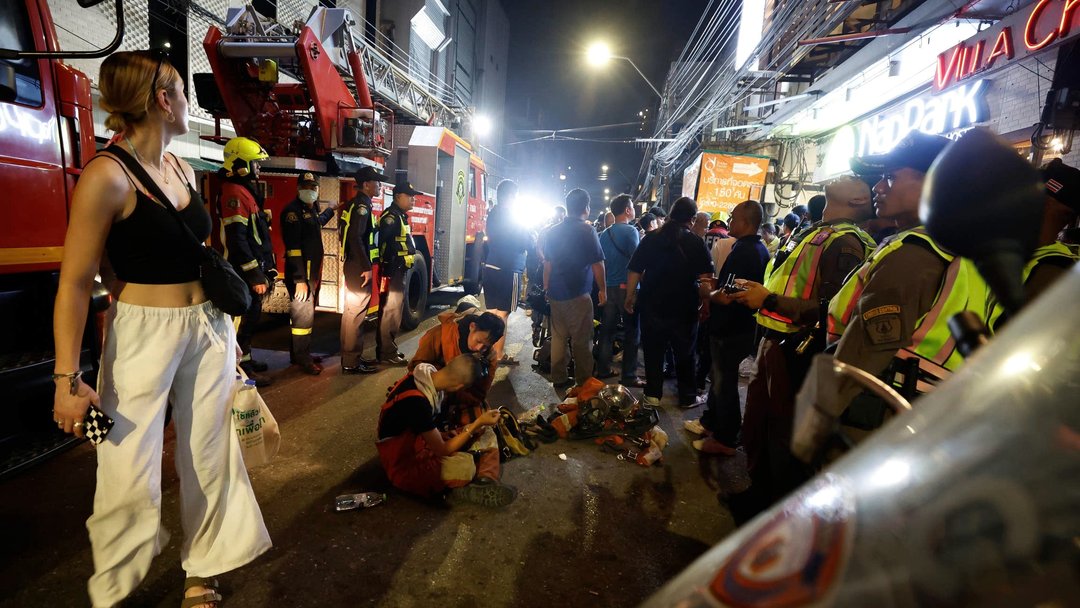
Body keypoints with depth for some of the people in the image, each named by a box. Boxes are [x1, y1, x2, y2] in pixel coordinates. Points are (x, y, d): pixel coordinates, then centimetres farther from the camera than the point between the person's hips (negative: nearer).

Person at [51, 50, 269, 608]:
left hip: (208, 328, 7)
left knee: (210, 458, 11)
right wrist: (68, 379, -17)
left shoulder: (182, 169, 9)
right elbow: (75, 283, -14)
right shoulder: (107, 176, -13)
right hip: (142, 333, -6)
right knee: (130, 478, -3)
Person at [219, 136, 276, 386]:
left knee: (251, 316, 17)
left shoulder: (246, 190, 17)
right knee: (246, 317, -4)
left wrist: (266, 267, 21)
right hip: (245, 271, -10)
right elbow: (237, 239, -23)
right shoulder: (234, 192, -16)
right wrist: (255, 274, -24)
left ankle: (245, 359, 29)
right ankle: (242, 369, 4)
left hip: (254, 267, 10)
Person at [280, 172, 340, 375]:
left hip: (313, 272, 9)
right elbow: (293, 247, -21)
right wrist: (300, 279, -26)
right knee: (303, 315, -8)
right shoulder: (293, 210, -13)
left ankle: (300, 354, 22)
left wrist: (331, 211, 58)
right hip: (301, 273, -9)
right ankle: (302, 358, -1)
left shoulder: (312, 210, 16)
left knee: (307, 313, 13)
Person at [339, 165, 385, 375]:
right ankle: (351, 362, -2)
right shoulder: (362, 205, -13)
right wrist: (366, 267, -23)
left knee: (353, 312, 14)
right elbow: (355, 238, -24)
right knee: (356, 313, -7)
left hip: (353, 264, 11)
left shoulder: (356, 204, 17)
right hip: (358, 266, -11)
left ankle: (352, 356, 24)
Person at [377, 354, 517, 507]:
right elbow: (443, 450, -22)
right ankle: (466, 488, -1)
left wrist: (472, 428, -3)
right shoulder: (416, 402, -35)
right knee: (465, 466, -30)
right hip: (403, 463, -9)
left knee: (485, 436, -1)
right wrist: (477, 423, -18)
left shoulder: (428, 372, -10)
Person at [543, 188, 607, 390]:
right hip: (578, 294, -6)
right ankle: (584, 382, 11)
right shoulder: (587, 231, -10)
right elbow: (597, 264, -11)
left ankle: (559, 379, 21)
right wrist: (603, 290, 0)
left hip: (555, 293, 6)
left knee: (558, 337, 13)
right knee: (582, 340, 3)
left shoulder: (553, 231, 7)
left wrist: (547, 288, 22)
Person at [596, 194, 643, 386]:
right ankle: (628, 375, 3)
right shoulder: (631, 231, -9)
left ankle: (603, 369, 18)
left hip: (608, 287, 7)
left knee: (607, 329, 11)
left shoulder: (604, 234, 11)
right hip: (627, 287, -6)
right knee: (631, 331, 0)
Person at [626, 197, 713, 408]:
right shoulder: (696, 242, -7)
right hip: (684, 308, -1)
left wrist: (630, 297, 8)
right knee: (684, 353, 12)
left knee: (653, 351, 12)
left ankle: (653, 395, 19)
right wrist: (705, 303, -1)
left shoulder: (650, 239, -1)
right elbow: (705, 278, -12)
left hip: (652, 306, 2)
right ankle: (687, 397, 23)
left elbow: (634, 271, -1)